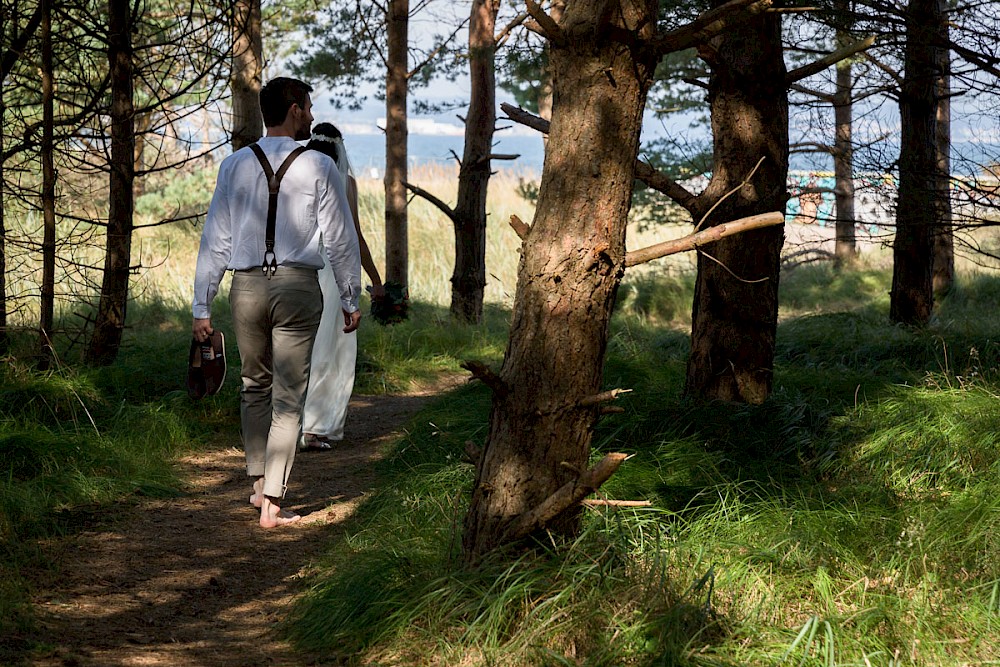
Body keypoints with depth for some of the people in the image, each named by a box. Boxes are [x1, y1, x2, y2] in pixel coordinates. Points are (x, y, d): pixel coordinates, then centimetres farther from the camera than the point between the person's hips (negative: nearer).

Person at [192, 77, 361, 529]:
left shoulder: (234, 166, 5)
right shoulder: (318, 167, -1)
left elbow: (215, 240, 4)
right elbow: (340, 238, 1)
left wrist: (202, 306, 8)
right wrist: (350, 298, 11)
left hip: (247, 286, 3)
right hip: (298, 286, -3)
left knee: (254, 386, 22)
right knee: (288, 397, 1)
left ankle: (259, 484, 26)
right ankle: (271, 504, -2)